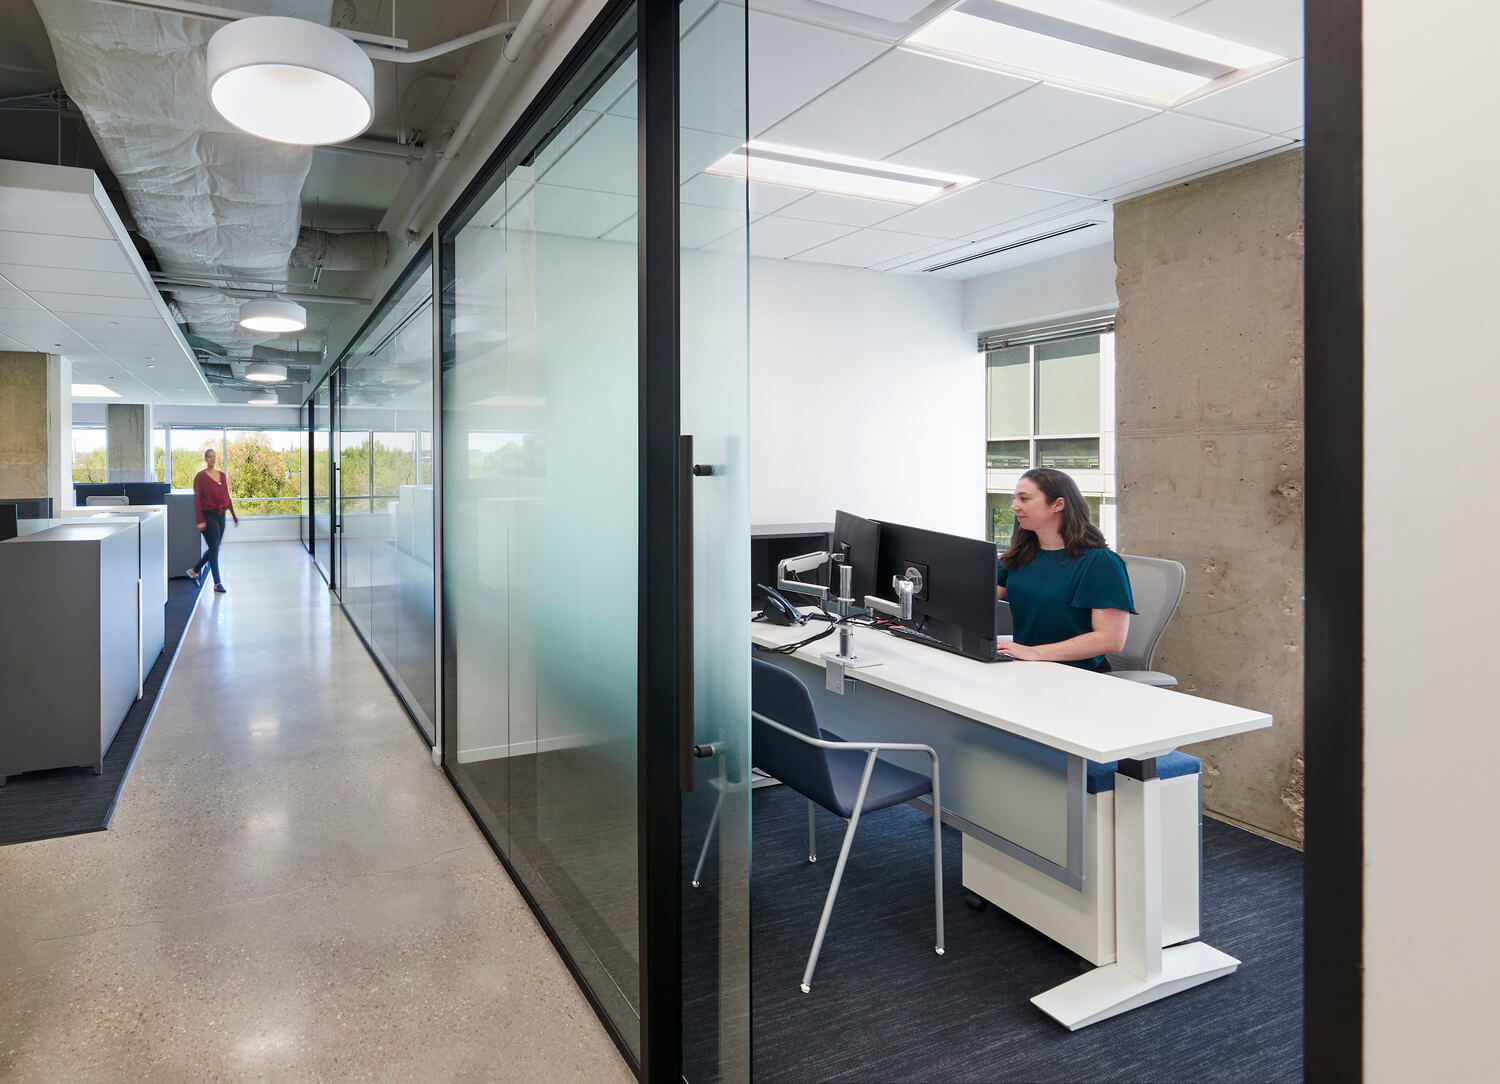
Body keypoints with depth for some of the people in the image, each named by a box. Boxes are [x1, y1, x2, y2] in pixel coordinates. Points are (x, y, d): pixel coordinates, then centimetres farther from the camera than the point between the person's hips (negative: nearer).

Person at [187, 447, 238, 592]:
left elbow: (227, 497, 16)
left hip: (221, 515, 6)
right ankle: (217, 583, -3)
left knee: (214, 549, 12)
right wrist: (200, 520, -16)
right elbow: (197, 499, -9)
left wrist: (234, 516, 15)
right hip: (208, 515, -6)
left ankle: (194, 571, 32)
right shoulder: (200, 477, -6)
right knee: (214, 548, -7)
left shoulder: (223, 475, 11)